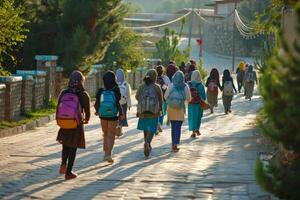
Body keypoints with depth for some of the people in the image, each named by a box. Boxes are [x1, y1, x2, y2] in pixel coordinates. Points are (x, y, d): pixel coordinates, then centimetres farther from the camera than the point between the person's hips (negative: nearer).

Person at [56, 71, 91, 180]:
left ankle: (63, 164, -1)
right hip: (77, 125, -2)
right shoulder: (84, 95, -10)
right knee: (73, 148, 7)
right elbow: (87, 111, -4)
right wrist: (86, 120, 18)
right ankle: (68, 172, 10)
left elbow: (58, 108, 1)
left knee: (65, 145, 22)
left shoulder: (64, 93, -3)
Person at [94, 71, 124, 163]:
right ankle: (108, 154, -12)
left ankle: (106, 154, 27)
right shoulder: (116, 90, -14)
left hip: (103, 115, 3)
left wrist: (97, 111, 16)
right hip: (113, 116, -3)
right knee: (111, 136, 3)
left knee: (106, 135, 19)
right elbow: (118, 104, -15)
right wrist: (121, 114, 0)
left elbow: (96, 104, -5)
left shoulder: (101, 91, -7)